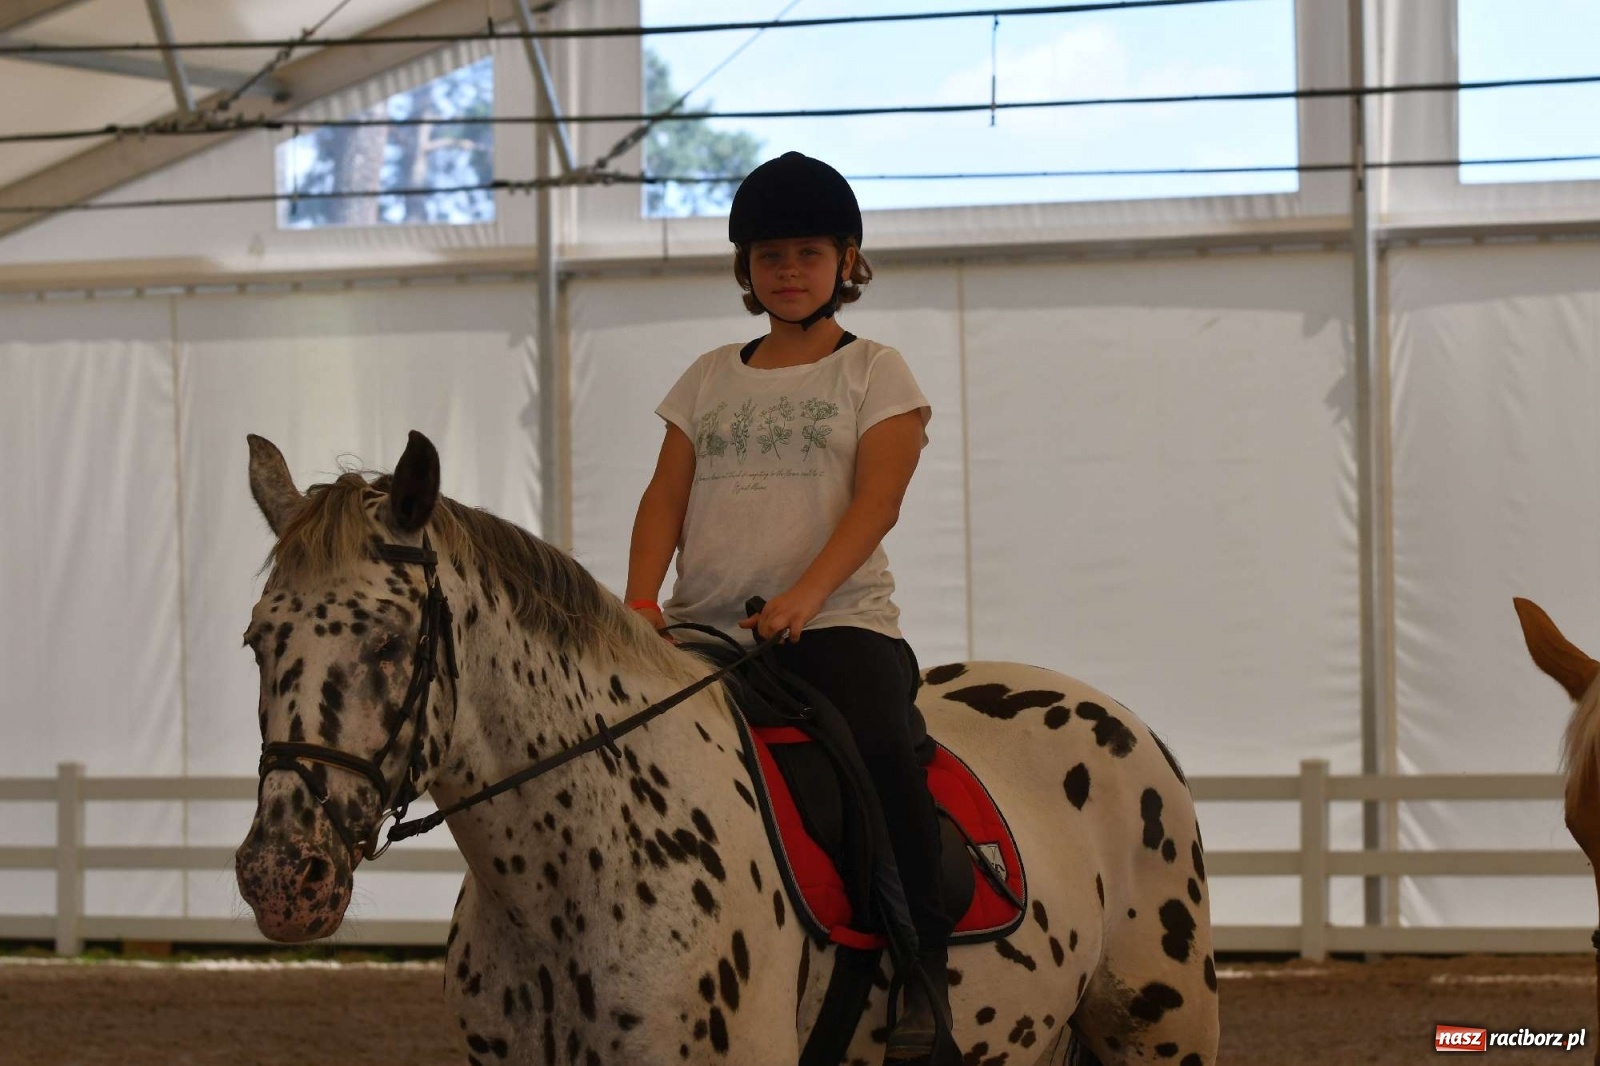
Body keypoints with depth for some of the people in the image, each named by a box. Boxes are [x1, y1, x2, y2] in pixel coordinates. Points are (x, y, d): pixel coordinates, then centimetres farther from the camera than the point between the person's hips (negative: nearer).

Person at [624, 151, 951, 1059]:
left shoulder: (875, 372, 7)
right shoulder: (710, 379, 19)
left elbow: (877, 500, -7)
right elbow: (666, 499, 11)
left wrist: (802, 595, -23)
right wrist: (642, 601, -8)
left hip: (838, 619, -4)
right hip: (706, 628, 4)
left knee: (883, 750, -31)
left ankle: (921, 974, -25)